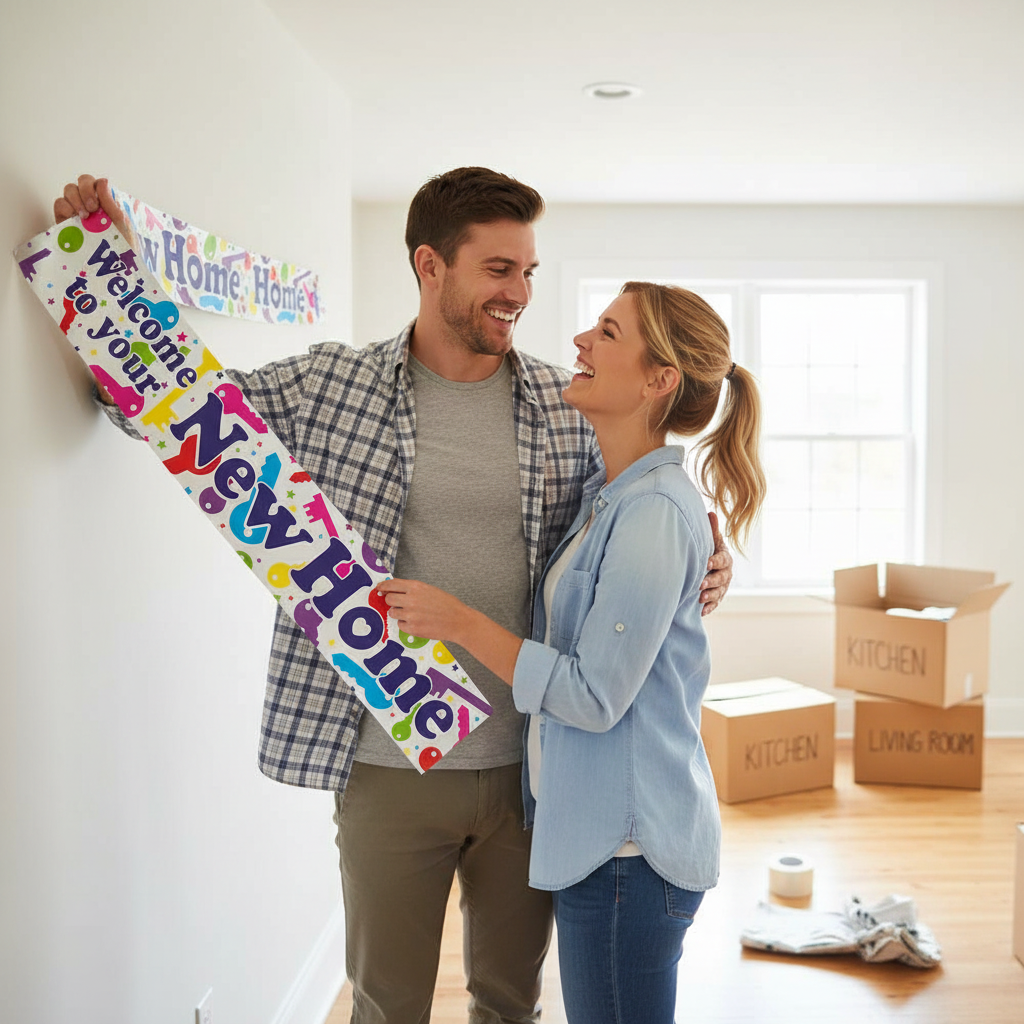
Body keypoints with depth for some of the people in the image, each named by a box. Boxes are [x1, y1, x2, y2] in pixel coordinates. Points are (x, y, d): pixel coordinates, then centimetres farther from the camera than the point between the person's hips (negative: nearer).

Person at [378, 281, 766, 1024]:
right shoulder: (615, 498, 10)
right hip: (605, 825, 10)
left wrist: (459, 622, -17)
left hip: (627, 841, -10)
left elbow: (594, 696, -21)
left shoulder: (655, 513, -21)